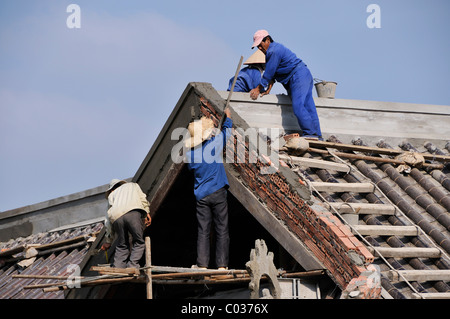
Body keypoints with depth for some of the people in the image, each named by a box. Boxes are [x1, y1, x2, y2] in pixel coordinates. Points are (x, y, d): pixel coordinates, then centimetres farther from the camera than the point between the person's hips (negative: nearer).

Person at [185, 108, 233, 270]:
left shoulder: (189, 153, 0)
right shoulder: (215, 143, -8)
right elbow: (226, 131, 10)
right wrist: (228, 117, 29)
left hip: (201, 195, 3)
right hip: (218, 193, -2)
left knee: (203, 231, 4)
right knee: (222, 230, 1)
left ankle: (202, 264, -2)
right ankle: (222, 264, -2)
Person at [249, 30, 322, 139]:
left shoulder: (273, 51, -13)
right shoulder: (276, 47, 22)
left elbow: (268, 73, -10)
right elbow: (272, 73, 24)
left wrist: (258, 89, -1)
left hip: (298, 76, -11)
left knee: (298, 106, -18)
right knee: (308, 107, 4)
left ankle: (310, 133, -23)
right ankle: (317, 136, 0)